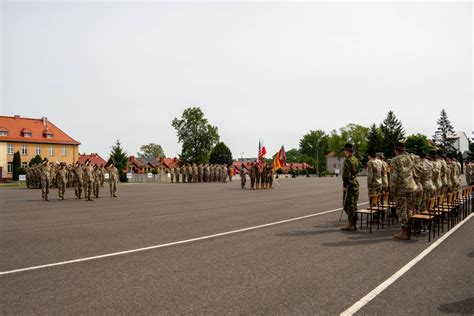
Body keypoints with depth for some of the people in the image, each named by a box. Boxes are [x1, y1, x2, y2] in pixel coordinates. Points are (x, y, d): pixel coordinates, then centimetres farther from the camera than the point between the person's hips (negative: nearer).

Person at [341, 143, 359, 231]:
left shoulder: (347, 160, -14)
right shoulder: (356, 160, 14)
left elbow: (346, 174, -19)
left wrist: (344, 185, -18)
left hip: (349, 184, -9)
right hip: (356, 183, 9)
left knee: (348, 204, -5)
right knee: (354, 204, 13)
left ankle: (350, 224, -3)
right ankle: (354, 223, 18)